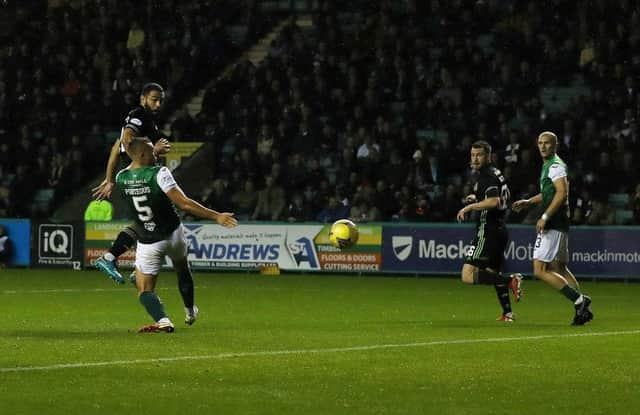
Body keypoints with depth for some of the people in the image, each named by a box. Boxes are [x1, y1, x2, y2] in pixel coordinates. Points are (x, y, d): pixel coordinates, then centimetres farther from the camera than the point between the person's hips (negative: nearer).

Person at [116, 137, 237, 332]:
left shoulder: (121, 178, -9)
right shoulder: (159, 174, -23)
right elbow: (184, 203, -27)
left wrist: (152, 152, 28)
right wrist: (216, 216, -23)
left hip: (148, 242, 1)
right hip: (174, 235, 0)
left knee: (145, 290, 3)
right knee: (182, 268, 30)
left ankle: (162, 320, -23)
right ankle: (190, 312, 46)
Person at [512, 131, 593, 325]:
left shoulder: (556, 166, -12)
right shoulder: (547, 165, 20)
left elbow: (562, 193, -23)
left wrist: (545, 217, -26)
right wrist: (528, 202, 24)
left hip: (553, 225, -11)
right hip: (560, 225, 11)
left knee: (540, 270, -12)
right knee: (560, 269, 16)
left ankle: (579, 300, -12)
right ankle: (583, 308, 16)